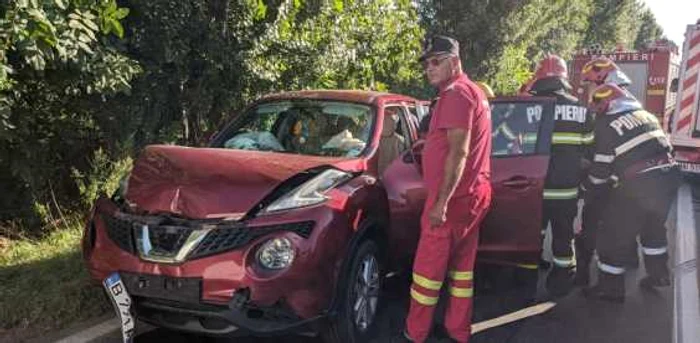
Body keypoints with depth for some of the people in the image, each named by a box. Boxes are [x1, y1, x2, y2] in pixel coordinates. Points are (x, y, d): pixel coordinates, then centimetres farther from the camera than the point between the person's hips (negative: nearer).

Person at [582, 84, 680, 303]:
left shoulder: (606, 126, -4)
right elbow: (665, 147, 22)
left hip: (636, 186, -8)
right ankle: (659, 274, 41)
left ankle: (610, 287, 12)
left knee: (614, 235, 5)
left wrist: (586, 192, 11)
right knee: (654, 226, 29)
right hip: (668, 178, 8)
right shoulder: (646, 115, 17)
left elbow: (600, 169, -3)